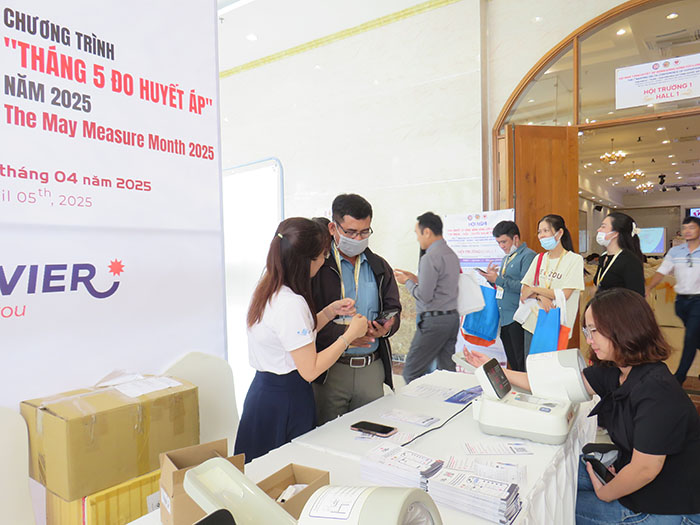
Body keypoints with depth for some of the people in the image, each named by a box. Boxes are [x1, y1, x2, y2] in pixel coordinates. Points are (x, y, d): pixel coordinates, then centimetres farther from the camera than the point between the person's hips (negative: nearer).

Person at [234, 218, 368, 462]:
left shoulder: (268, 290, 3)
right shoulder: (291, 304, -26)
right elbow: (310, 370, -23)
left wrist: (330, 311, 9)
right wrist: (350, 334, -16)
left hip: (264, 388, 9)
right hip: (285, 401, -9)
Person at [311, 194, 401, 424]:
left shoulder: (379, 267, 12)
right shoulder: (317, 265, -6)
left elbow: (393, 309, 14)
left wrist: (386, 327, -9)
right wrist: (342, 334, -24)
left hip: (373, 368, 5)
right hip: (329, 370, -4)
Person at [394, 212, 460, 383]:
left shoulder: (430, 258, -15)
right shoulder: (452, 254, 13)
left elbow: (424, 296, -17)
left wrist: (407, 282, -1)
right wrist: (415, 278, 17)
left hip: (433, 321, -9)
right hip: (452, 317, 9)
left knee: (411, 372, -3)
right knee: (447, 370, 11)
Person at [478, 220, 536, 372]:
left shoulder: (528, 256, -8)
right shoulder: (506, 258, 21)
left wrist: (498, 280, -17)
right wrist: (492, 278, 5)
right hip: (504, 318, 9)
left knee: (523, 365, -5)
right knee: (512, 364, 13)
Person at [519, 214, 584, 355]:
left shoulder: (575, 259, -5)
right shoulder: (539, 259, 11)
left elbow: (564, 294, -14)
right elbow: (524, 291, 6)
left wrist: (534, 290, -6)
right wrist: (541, 297, -14)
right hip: (533, 323, 5)